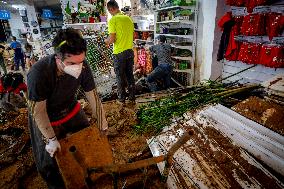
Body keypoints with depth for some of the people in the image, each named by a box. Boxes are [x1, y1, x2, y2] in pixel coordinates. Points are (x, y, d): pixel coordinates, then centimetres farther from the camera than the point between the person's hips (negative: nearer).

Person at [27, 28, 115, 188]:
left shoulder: (83, 67, -26)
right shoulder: (39, 73, -38)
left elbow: (93, 97, -15)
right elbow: (37, 111, -25)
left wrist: (103, 126, -9)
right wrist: (51, 139, -20)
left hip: (72, 111, 4)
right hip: (46, 120, -3)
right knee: (51, 160, 9)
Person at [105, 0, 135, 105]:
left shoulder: (113, 20, -12)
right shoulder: (128, 18, 7)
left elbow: (112, 39, -16)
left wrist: (107, 41, 5)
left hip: (119, 53, -5)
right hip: (130, 51, 6)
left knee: (120, 77, 7)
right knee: (130, 75, 14)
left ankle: (122, 99, 17)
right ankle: (132, 97, 23)